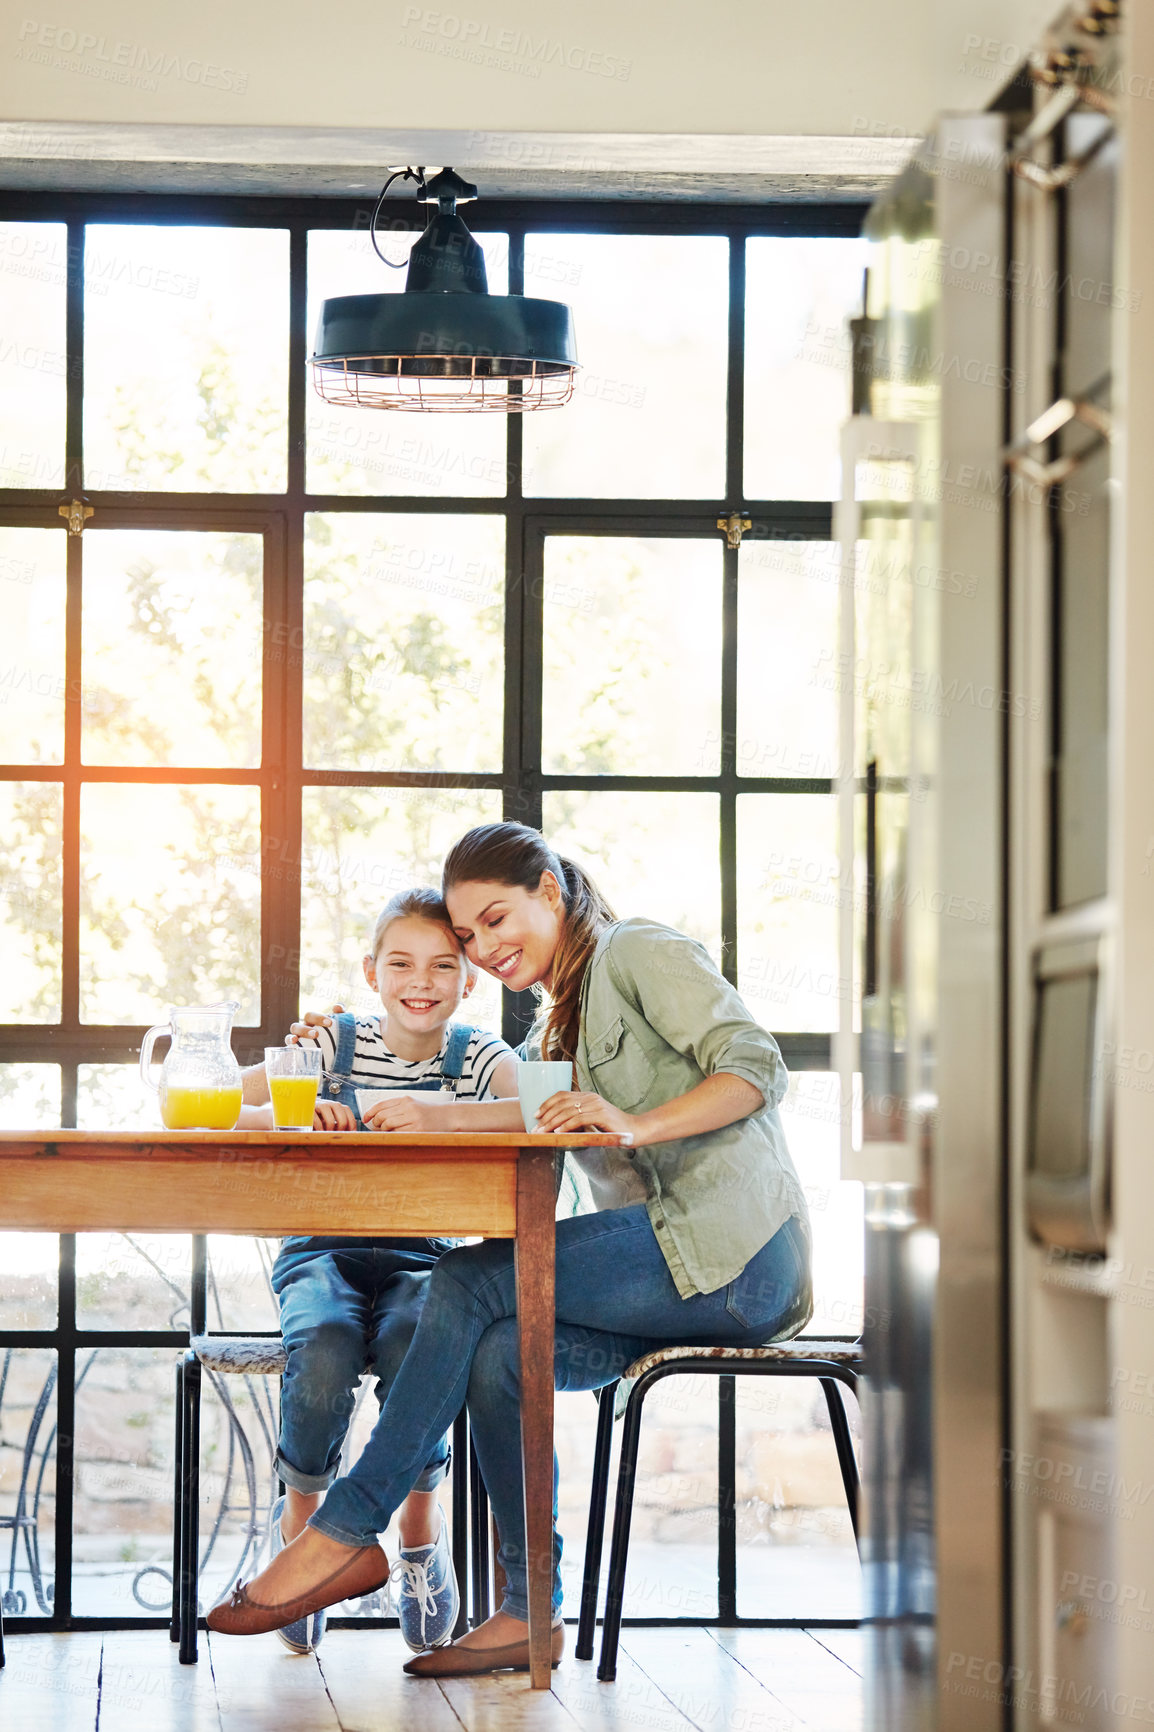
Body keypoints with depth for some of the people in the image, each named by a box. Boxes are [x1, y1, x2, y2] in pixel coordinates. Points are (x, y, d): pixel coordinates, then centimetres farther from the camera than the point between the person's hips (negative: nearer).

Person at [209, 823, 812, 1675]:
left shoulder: (637, 952, 0)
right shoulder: (561, 1023, 28)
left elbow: (754, 1065, -13)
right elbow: (527, 1110, 11)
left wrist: (635, 1125, -27)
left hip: (736, 1249, -8)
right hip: (676, 1259, 8)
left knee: (474, 1282, -19)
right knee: (501, 1356, -18)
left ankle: (345, 1531, -15)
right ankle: (532, 1613, -15)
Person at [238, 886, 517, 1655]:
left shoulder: (482, 1059, 2)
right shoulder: (330, 1043, 1)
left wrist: (440, 1113, -36)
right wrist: (286, 1113, -26)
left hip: (422, 1260, 0)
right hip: (322, 1253, 0)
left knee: (410, 1341, -34)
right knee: (325, 1349, -33)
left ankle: (422, 1521, -6)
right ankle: (300, 1515, -2)